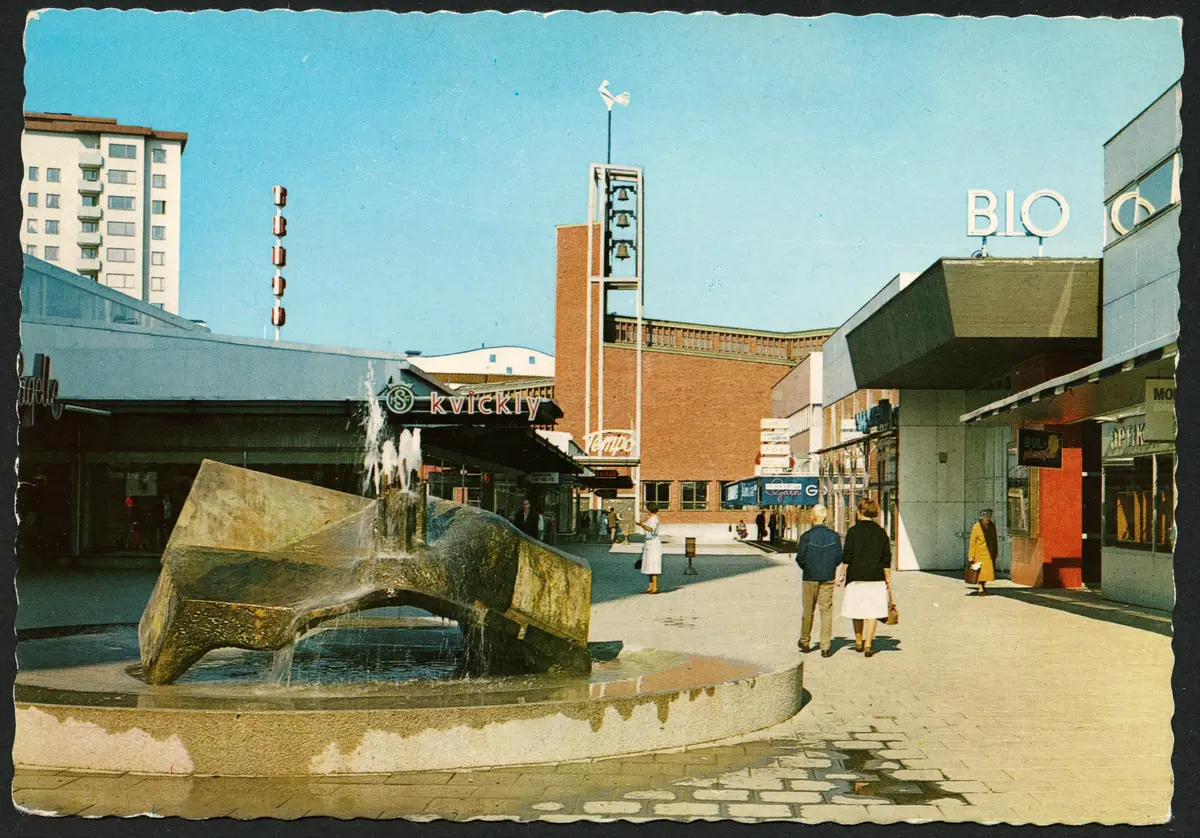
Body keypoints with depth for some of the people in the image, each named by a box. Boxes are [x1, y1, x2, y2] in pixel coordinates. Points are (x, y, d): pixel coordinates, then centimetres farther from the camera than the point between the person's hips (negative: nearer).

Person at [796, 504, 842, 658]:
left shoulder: (806, 536, -11)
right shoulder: (834, 536, -3)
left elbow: (800, 558, -9)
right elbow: (839, 558, -1)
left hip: (810, 577, -1)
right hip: (828, 578, 1)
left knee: (808, 610, 12)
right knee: (826, 611, 3)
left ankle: (804, 641, 22)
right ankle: (826, 646, -1)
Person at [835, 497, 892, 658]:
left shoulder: (853, 531, -7)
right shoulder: (881, 532, 2)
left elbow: (847, 556, -7)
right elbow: (886, 559, 4)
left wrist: (841, 575, 2)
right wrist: (888, 580, 10)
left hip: (856, 577, -1)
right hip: (876, 578, 1)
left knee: (857, 611, 13)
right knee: (872, 611, 3)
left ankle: (858, 643, 24)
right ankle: (868, 645, -5)